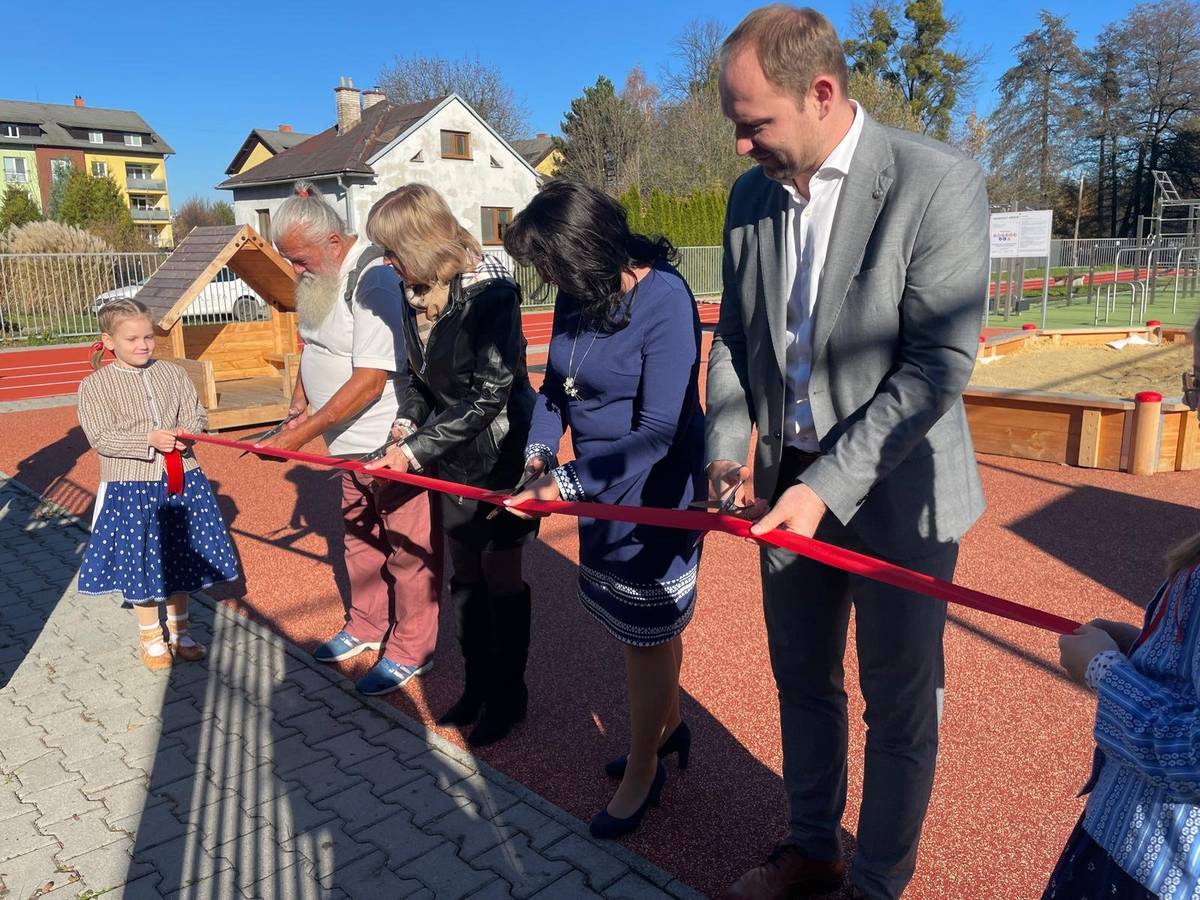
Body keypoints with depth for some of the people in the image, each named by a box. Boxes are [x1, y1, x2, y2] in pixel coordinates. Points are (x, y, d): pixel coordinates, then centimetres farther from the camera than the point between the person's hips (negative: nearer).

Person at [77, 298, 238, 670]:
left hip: (181, 480, 3)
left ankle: (179, 630, 33)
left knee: (181, 556, 13)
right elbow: (100, 438, -12)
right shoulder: (95, 385, -6)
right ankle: (151, 636, 27)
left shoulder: (173, 373, 3)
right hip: (130, 486, -3)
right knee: (140, 560, 7)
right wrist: (149, 440, -25)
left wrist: (186, 432, -19)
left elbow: (196, 413, 3)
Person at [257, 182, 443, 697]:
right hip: (353, 444, 10)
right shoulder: (319, 278, 8)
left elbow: (369, 382, -27)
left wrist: (302, 433, -23)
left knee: (407, 550, 3)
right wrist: (300, 403, 10)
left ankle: (411, 650, 19)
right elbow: (313, 345, 24)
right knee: (359, 539, 21)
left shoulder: (373, 281, -23)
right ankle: (366, 627, 40)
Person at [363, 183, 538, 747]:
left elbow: (489, 394, -24)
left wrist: (418, 448, -21)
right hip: (454, 459, 7)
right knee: (464, 574, 15)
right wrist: (406, 423, -6)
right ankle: (477, 683, 34)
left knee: (500, 577, 5)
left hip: (502, 454, -7)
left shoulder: (490, 292, -22)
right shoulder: (415, 293, 1)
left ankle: (508, 695, 24)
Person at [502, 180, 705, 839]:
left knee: (646, 634, 8)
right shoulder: (577, 293, 0)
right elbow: (556, 386, 9)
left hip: (655, 493, -7)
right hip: (602, 487, 7)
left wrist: (567, 485, -24)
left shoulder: (664, 302, -23)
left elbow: (660, 431, -25)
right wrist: (539, 451, -9)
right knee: (646, 626, 21)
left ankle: (642, 772, 29)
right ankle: (668, 729, 44)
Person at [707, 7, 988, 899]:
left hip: (896, 492, -5)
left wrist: (829, 485, -24)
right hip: (789, 485, 6)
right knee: (803, 681, 20)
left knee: (899, 707, 11)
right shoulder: (751, 195, 2)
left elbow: (940, 362, -20)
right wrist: (727, 453, -5)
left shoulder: (939, 181, -16)